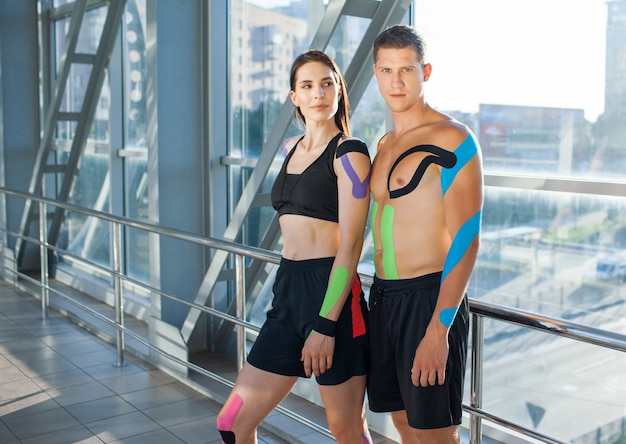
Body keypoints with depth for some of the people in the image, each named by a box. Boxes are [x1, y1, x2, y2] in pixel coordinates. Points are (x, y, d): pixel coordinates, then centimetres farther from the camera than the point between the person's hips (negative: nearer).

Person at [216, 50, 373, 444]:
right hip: (288, 292, 7)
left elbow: (351, 245, -13)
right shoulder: (291, 148, 15)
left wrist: (326, 325, -18)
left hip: (331, 293, -7)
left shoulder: (349, 153, -7)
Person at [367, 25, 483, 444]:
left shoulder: (452, 140, -10)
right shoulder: (385, 144, 14)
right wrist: (382, 298, 14)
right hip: (383, 297, 8)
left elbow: (466, 239, -16)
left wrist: (438, 329, -21)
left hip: (429, 298, -7)